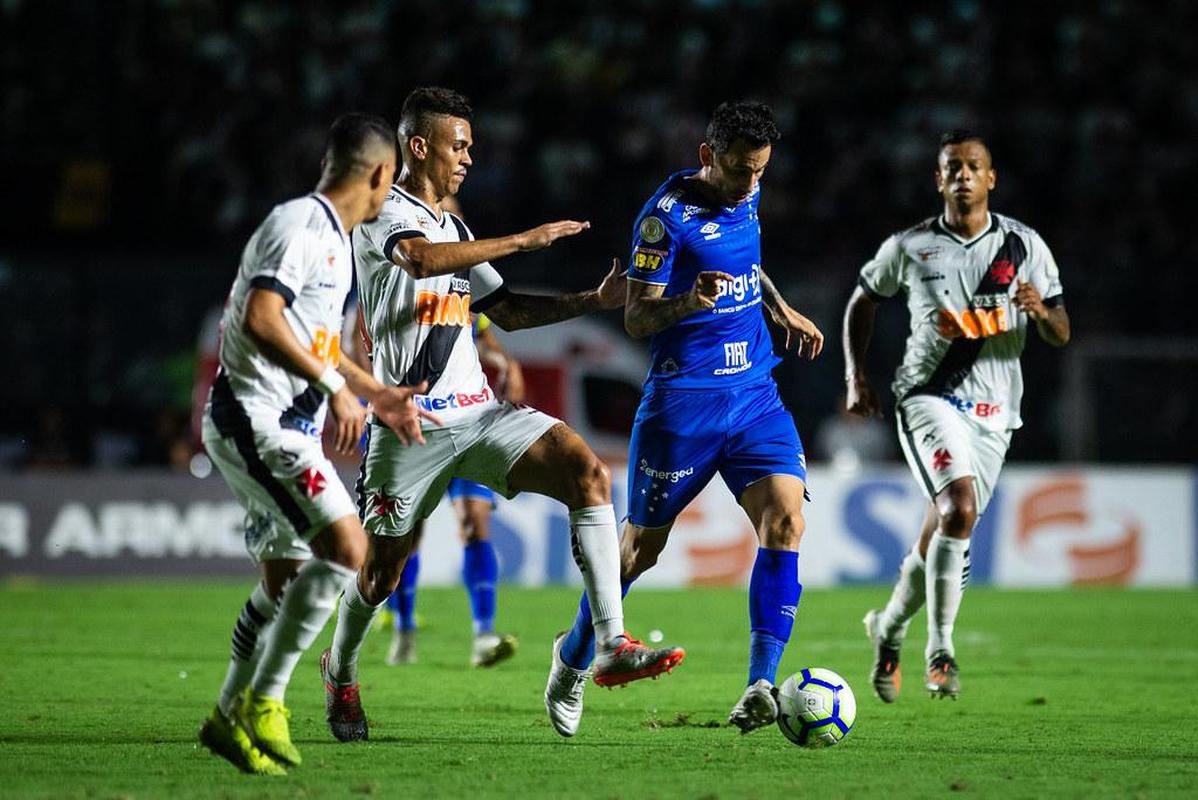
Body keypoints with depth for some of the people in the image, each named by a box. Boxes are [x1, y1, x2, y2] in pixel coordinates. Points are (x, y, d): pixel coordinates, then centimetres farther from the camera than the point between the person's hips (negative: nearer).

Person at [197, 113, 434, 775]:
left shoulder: (334, 240, 19)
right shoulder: (299, 226, -13)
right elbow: (260, 321, -26)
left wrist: (375, 394, 30)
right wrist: (335, 387, -26)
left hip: (285, 428, 11)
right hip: (257, 417, -11)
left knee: (286, 579, 16)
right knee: (345, 545, -20)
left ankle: (228, 719, 27)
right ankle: (262, 701, -16)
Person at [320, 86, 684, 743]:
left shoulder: (455, 228, 19)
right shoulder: (382, 214, -7)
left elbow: (507, 312, 24)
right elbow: (422, 259, -29)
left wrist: (592, 301, 12)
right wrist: (524, 239, -27)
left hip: (479, 411, 6)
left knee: (588, 473, -15)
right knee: (382, 570, 2)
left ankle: (613, 647, -20)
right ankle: (340, 671, 35)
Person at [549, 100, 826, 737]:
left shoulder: (746, 195, 7)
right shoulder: (667, 215, -14)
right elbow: (636, 319, -14)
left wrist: (781, 312, 23)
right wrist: (690, 302, -31)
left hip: (756, 394, 5)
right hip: (683, 399, -5)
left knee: (785, 517, -16)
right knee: (642, 544, 5)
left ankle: (761, 686, -17)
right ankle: (574, 657, 31)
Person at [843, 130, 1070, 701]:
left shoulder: (1024, 246, 4)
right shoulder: (909, 247, 1)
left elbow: (1062, 336, 5)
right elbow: (863, 300, 18)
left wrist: (1041, 311, -18)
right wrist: (855, 376, 9)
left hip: (994, 411, 3)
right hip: (928, 398, -3)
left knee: (940, 535, 8)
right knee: (959, 509, -26)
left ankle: (889, 628, 35)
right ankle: (940, 649, -20)